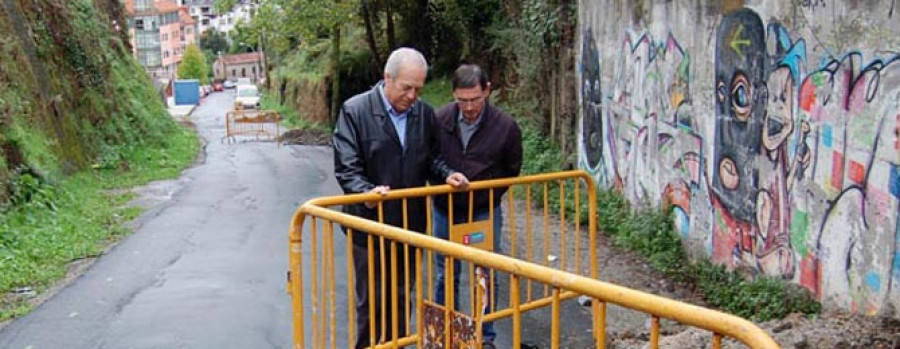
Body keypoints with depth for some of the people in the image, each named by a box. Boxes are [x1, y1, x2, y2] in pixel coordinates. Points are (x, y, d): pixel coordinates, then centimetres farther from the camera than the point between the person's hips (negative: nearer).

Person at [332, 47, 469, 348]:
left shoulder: (424, 113, 2)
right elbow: (346, 168, -15)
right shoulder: (354, 111, -12)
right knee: (371, 300, 8)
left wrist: (447, 174, -7)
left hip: (409, 223, 4)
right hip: (370, 225, -4)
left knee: (401, 297, 17)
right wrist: (367, 191, -33)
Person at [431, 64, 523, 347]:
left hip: (484, 212, -1)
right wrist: (443, 184, 1)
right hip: (445, 210, 2)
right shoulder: (439, 119, -12)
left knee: (486, 277, 7)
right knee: (446, 276, 14)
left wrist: (487, 195, 1)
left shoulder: (505, 126, -14)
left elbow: (511, 170, 3)